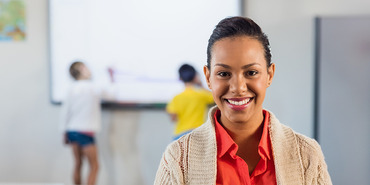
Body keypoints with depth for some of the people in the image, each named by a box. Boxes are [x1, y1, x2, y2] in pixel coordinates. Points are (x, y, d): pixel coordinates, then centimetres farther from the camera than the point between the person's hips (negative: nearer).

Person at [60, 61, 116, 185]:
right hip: (85, 132, -6)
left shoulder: (71, 89, 4)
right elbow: (111, 95, 5)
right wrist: (112, 78, 19)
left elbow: (65, 110, 6)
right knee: (94, 166, 1)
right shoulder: (93, 88, -9)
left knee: (78, 163, 14)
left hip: (72, 130, 6)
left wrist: (65, 132, 15)